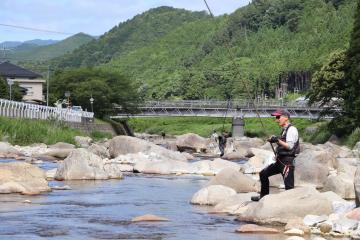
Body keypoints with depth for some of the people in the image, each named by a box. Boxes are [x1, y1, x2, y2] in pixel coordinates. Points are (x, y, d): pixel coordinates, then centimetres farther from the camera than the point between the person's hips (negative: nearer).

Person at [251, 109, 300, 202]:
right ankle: (263, 196, 26)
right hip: (280, 161, 10)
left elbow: (290, 146, -19)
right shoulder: (284, 130, 17)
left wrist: (278, 140, -22)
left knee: (288, 185, -13)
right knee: (263, 173, 17)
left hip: (287, 161, -10)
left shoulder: (292, 129, -11)